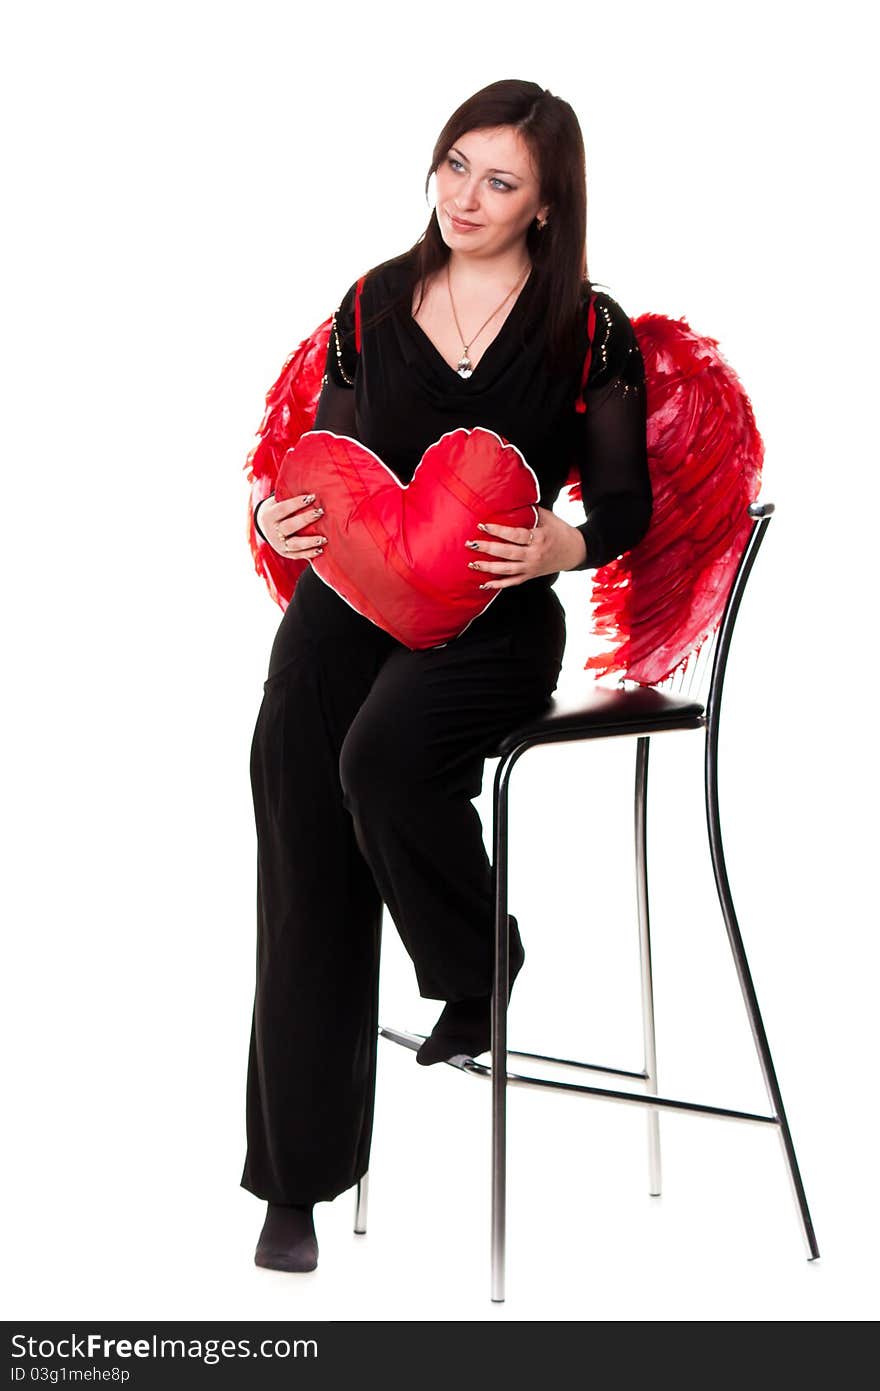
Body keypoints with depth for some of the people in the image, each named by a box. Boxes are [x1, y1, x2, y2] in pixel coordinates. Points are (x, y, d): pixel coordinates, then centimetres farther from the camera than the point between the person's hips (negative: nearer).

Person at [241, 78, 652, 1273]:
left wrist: (556, 546, -16)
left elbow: (625, 506, 5)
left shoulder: (589, 332, 4)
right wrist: (283, 519, -3)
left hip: (493, 614, -3)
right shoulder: (374, 306, 13)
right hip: (349, 593, 3)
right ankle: (297, 1180, -8)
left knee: (385, 756, -34)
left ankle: (477, 969, 0)